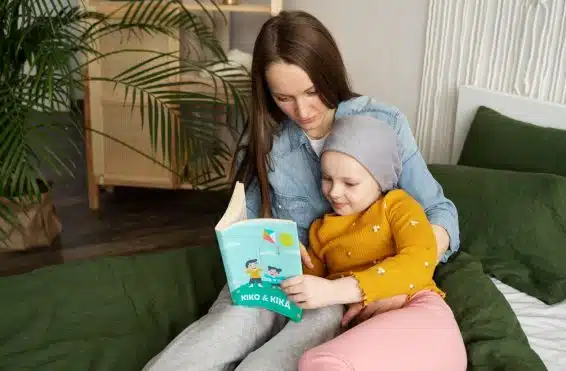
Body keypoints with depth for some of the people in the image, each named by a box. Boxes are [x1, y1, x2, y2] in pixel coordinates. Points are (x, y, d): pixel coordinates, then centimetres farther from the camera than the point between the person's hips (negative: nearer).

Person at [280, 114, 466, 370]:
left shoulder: (397, 205, 8)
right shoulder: (320, 229, 23)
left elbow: (419, 262, -11)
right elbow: (309, 290, 27)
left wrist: (334, 291, -19)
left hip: (420, 315, -3)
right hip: (365, 330, 4)